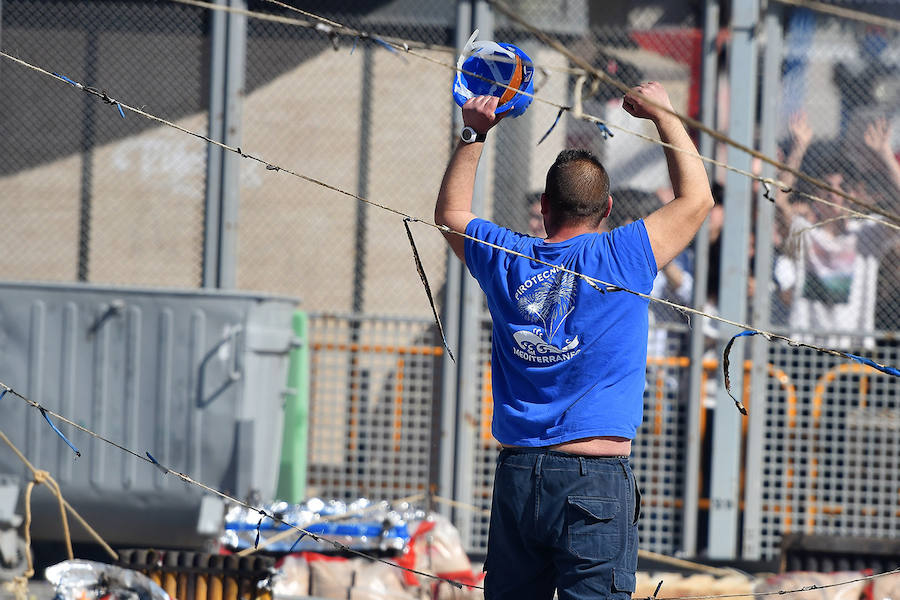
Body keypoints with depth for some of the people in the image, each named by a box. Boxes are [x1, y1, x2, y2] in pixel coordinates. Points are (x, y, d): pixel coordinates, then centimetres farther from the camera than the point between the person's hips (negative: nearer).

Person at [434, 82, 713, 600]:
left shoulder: (507, 260, 6)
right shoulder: (623, 259, -4)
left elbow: (451, 213, 28)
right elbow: (696, 198, 9)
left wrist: (475, 134, 30)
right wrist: (664, 115, 18)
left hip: (517, 476, 4)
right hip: (596, 479, -4)